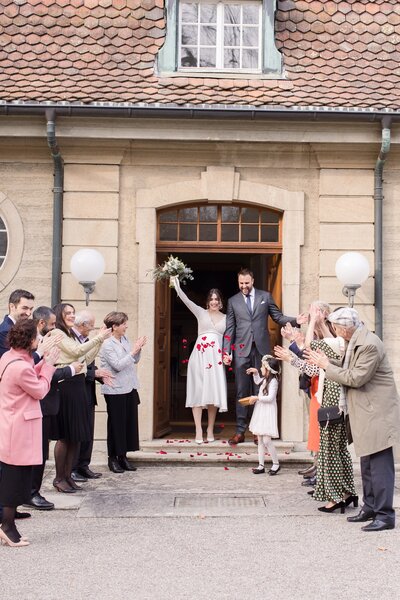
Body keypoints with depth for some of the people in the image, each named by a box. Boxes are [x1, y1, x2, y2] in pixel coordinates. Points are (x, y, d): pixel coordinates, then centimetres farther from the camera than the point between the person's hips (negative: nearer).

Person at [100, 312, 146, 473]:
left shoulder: (124, 339, 8)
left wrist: (138, 349, -2)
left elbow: (135, 361, 15)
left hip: (129, 388, 7)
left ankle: (123, 456, 20)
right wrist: (133, 351, -18)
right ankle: (113, 458, 12)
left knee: (130, 422, 10)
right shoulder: (107, 345, -13)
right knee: (116, 423, 1)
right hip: (115, 390, -7)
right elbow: (118, 365, -20)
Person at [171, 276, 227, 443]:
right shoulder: (201, 313, 8)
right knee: (198, 391, -5)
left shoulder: (226, 318, 13)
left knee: (214, 392, 0)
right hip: (200, 355, -2)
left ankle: (210, 429, 11)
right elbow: (186, 300, -6)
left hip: (216, 357, 2)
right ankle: (198, 430, -5)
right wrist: (177, 285, -20)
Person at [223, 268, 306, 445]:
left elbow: (278, 317, 8)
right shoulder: (233, 301, 9)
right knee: (242, 391, 1)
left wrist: (295, 321, -9)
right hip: (242, 349, 0)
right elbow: (229, 329, 6)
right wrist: (226, 351, -2)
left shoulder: (265, 296, 8)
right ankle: (240, 431, 4)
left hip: (261, 349, 0)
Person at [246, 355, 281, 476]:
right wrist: (255, 373, 20)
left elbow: (270, 397, -23)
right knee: (260, 440, 9)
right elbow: (257, 381, 35)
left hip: (268, 413, -9)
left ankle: (276, 464, 4)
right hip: (260, 411, 9)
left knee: (266, 440, -10)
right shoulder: (265, 380, 11)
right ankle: (261, 465, 14)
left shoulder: (273, 381, -15)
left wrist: (257, 398, -18)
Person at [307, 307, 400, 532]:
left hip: (376, 412, -11)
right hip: (366, 414, 11)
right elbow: (349, 368, 14)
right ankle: (370, 508, 25)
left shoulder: (369, 344, -21)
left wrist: (327, 366, -13)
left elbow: (356, 378, -22)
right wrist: (325, 362, 3)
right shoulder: (357, 341, 10)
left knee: (380, 464, -8)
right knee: (368, 464, 16)